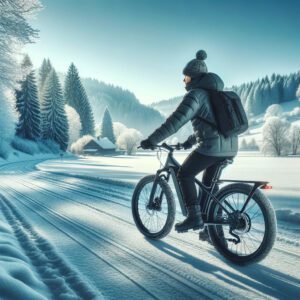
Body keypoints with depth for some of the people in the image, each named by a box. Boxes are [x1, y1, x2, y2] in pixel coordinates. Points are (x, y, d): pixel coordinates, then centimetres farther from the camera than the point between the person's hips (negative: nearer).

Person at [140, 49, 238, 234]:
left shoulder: (195, 94, -5)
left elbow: (175, 121, -15)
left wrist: (151, 141, -10)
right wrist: (189, 142, 37)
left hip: (212, 146, -9)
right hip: (230, 147, 9)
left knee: (185, 175, 10)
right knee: (209, 183, 23)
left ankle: (194, 217, 5)